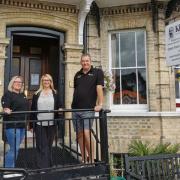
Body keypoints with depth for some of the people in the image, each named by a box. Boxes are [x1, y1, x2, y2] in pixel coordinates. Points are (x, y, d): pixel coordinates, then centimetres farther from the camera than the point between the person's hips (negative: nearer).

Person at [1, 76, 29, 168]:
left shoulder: (22, 95, 15)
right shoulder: (8, 94, -7)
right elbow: (5, 107, -20)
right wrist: (7, 110, -41)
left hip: (22, 125, 8)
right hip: (12, 125, -7)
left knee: (16, 149, 15)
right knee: (14, 149, -6)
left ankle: (11, 167, 27)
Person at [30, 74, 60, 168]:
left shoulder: (55, 93, 8)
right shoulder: (37, 94, 6)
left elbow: (57, 108, 7)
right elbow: (33, 109, 6)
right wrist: (31, 124, 1)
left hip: (51, 124, 1)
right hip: (39, 124, -1)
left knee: (49, 145, 11)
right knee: (41, 146, -1)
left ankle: (49, 165, 22)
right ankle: (42, 166, 4)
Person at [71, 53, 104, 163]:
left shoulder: (97, 72, 1)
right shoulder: (77, 75, 17)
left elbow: (99, 88, -10)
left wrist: (100, 104, -20)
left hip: (88, 109, -6)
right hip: (76, 109, 6)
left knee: (86, 133, -14)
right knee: (79, 134, 8)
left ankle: (91, 159, 0)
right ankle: (84, 159, 19)